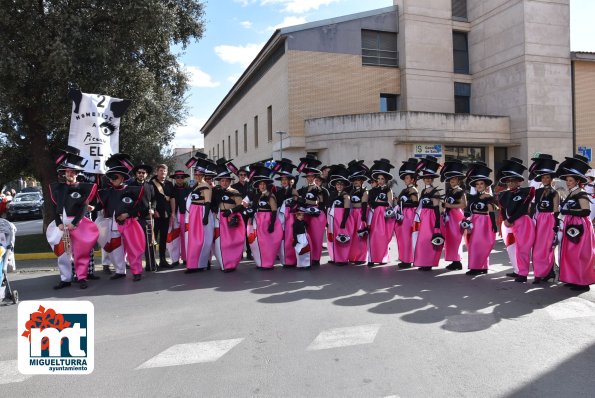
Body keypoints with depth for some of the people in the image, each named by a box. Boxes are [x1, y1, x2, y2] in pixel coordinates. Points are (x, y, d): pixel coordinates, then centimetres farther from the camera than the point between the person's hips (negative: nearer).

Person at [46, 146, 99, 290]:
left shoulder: (83, 187, -1)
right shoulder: (57, 188, 11)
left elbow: (84, 207, -7)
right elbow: (55, 207, 6)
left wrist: (74, 223, -15)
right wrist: (59, 223, -6)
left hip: (77, 223, -4)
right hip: (61, 223, 4)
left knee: (80, 252, -1)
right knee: (62, 252, 7)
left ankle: (82, 278, 6)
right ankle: (65, 279, 15)